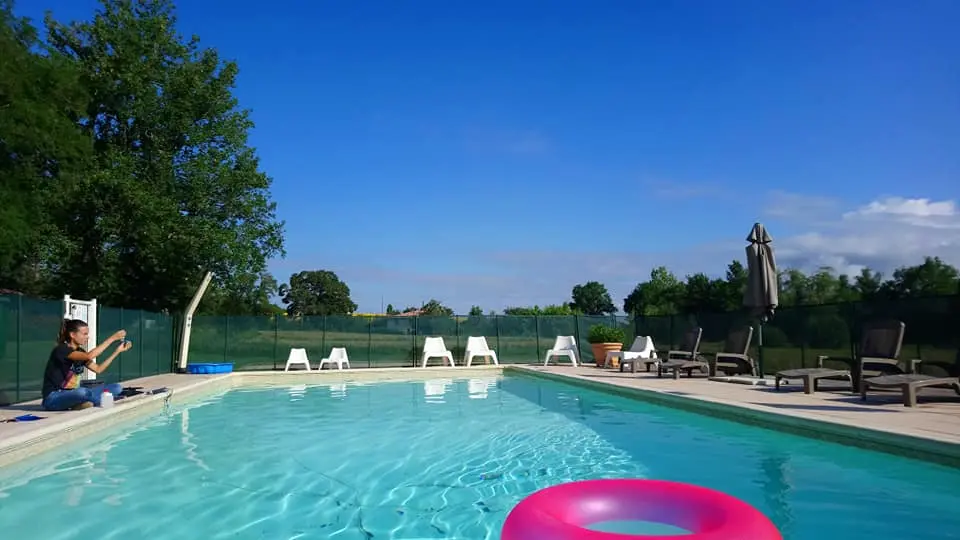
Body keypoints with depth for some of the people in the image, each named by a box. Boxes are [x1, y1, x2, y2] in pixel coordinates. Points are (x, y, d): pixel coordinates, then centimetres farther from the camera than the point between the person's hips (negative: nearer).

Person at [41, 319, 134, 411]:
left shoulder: (80, 352, 9)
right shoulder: (61, 350, -17)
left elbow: (98, 369, 6)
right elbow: (89, 356, -32)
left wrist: (117, 351, 0)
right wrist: (112, 338, -29)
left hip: (73, 395, 8)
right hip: (54, 398, -8)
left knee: (116, 388, -4)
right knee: (82, 392, -41)